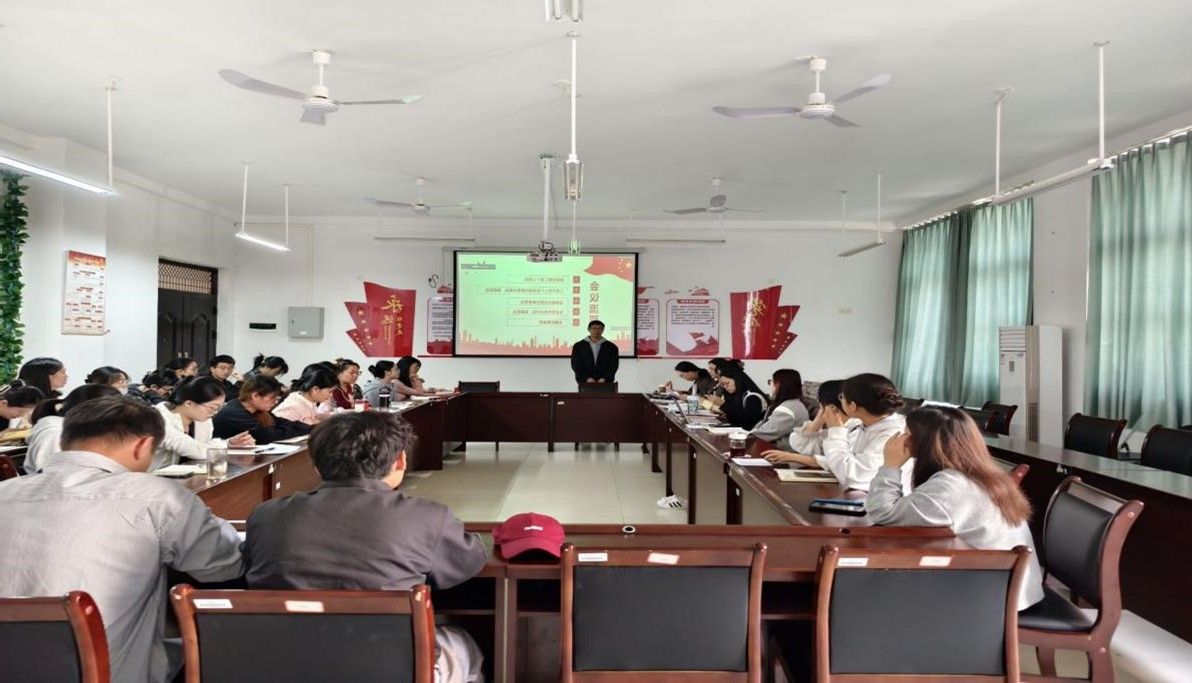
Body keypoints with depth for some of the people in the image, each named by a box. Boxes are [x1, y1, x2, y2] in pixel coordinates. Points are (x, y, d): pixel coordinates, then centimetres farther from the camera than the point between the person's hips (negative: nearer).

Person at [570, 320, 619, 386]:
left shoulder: (611, 347, 9)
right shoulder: (578, 346, 9)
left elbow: (613, 366, 4)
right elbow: (576, 365, 3)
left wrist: (604, 379, -10)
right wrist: (587, 378, -9)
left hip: (605, 383, 0)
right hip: (585, 384, 0)